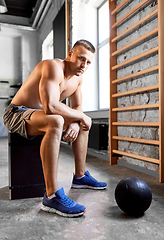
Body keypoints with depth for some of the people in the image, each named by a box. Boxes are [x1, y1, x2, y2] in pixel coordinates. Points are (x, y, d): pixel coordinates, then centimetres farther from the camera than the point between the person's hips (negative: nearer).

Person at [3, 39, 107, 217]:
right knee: (55, 122, -38)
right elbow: (50, 106, -37)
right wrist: (80, 117, -24)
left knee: (83, 123, 12)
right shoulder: (54, 67, -23)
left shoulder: (77, 78, 5)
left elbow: (77, 107, 11)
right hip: (17, 114, -9)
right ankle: (52, 196, -33)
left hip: (38, 114, 9)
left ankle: (80, 176, 19)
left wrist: (75, 123, -11)